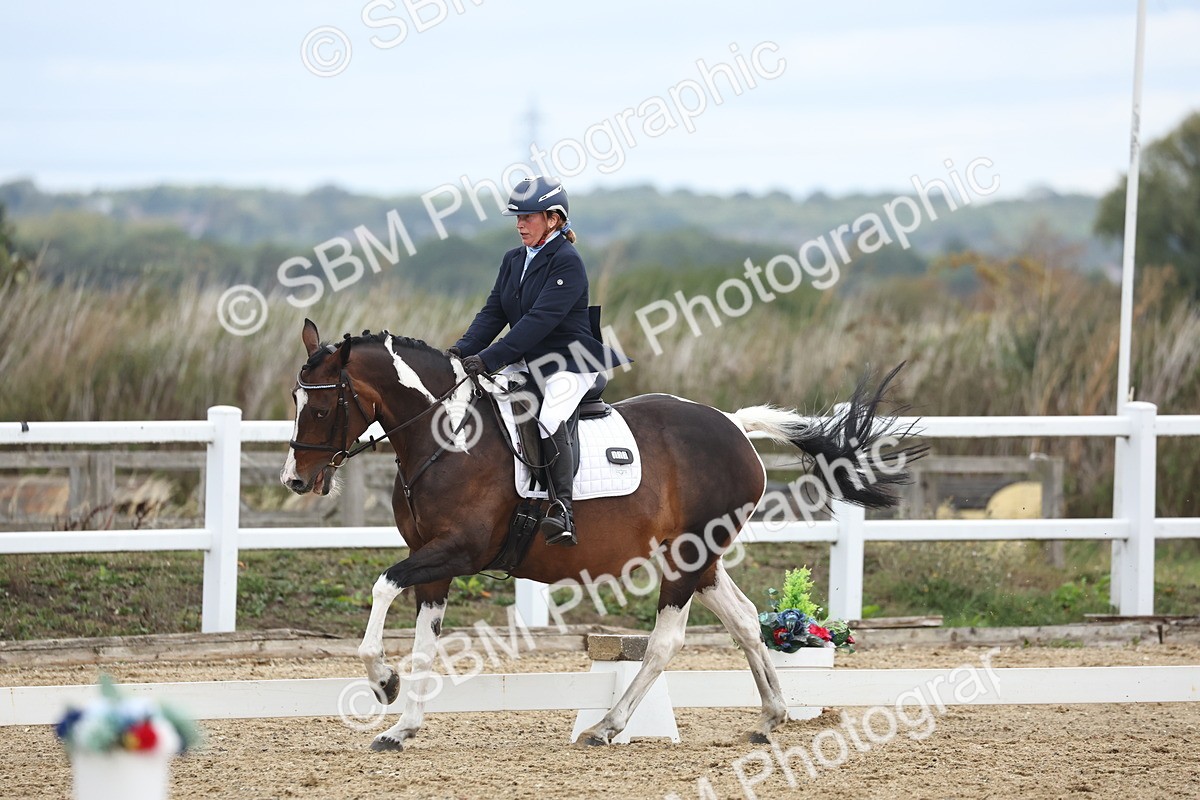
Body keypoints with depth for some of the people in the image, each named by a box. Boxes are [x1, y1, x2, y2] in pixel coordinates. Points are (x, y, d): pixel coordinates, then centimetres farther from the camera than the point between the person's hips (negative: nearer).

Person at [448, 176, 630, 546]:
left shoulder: (567, 262, -14)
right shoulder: (514, 260, 12)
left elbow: (540, 320, -23)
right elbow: (493, 312, 8)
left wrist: (488, 359, -29)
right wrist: (463, 349, -11)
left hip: (569, 363, -9)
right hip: (527, 364, 9)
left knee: (551, 417, -34)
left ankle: (563, 510, -39)